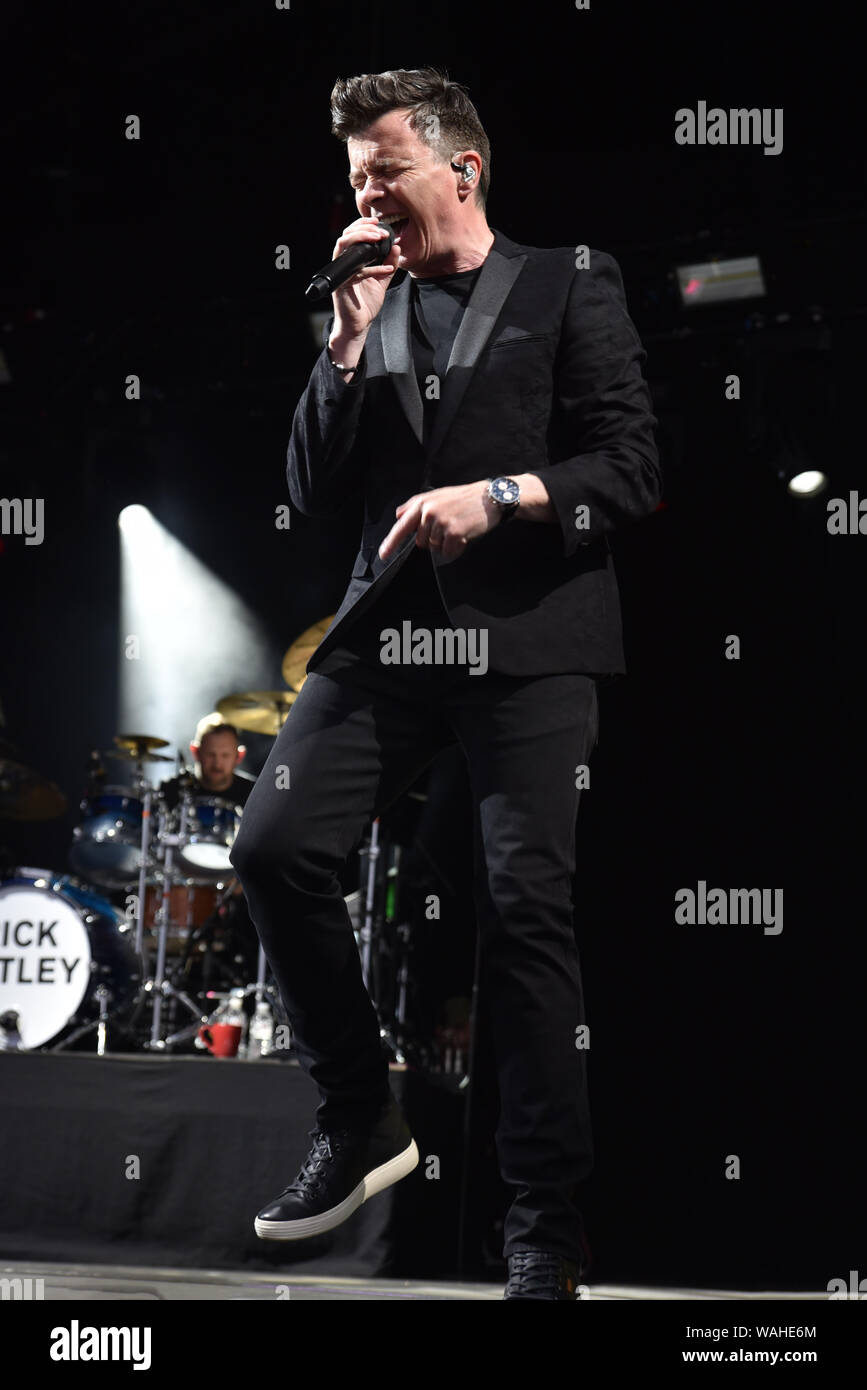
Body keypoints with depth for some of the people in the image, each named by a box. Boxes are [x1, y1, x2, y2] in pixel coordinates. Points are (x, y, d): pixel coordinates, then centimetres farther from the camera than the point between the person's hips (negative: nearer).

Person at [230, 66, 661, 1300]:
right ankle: (361, 1122, 5)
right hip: (391, 631, 4)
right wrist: (350, 340, 3)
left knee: (526, 908, -8)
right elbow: (313, 494, 12)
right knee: (276, 846, -12)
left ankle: (546, 1218, 0)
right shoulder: (374, 311, 17)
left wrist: (498, 494, -15)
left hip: (529, 641, -4)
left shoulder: (570, 286, 5)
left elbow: (631, 470, -1)